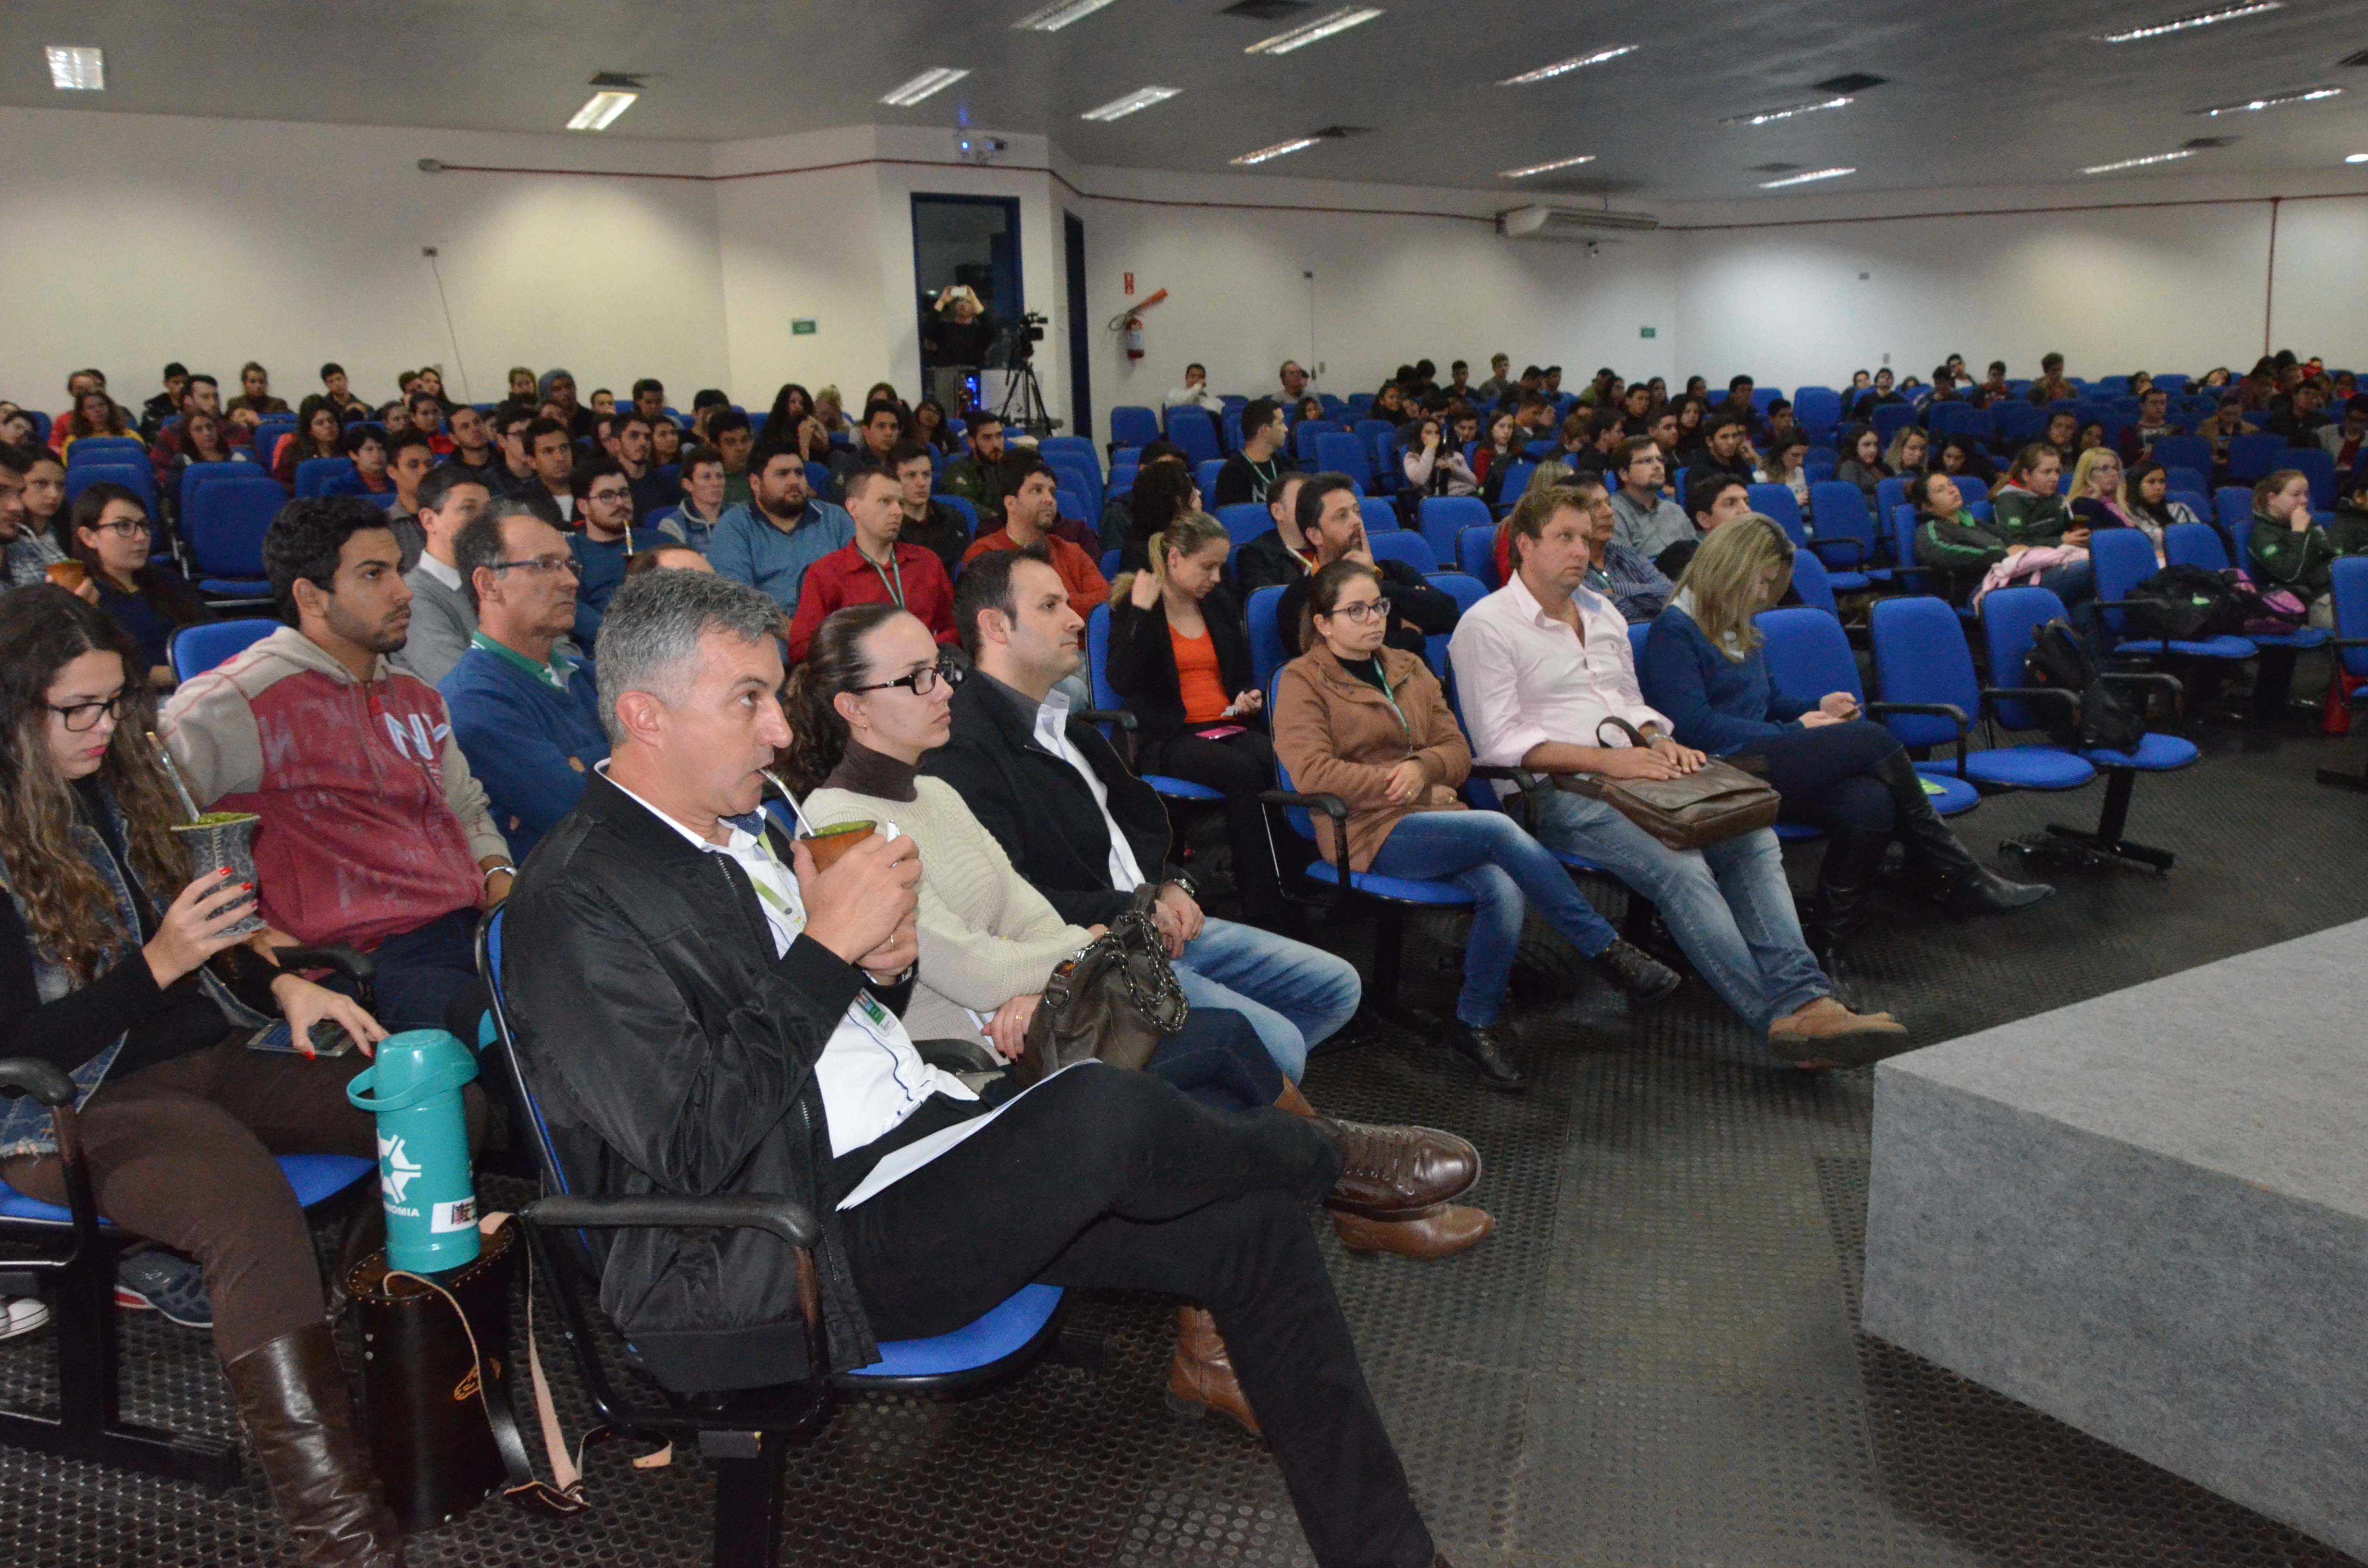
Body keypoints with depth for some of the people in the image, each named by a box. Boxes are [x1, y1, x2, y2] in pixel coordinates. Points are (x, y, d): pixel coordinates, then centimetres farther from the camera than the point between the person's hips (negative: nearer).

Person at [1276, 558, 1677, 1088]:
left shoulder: (1408, 668, 23)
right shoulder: (1302, 681, 4)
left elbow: (1458, 750, 19)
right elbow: (1312, 771, -10)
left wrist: (1423, 767, -5)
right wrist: (1399, 784, -10)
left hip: (1434, 815, 6)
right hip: (1370, 833, -6)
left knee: (1503, 891, -28)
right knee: (1500, 830, -29)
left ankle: (1477, 1025, -11)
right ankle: (1607, 950, -18)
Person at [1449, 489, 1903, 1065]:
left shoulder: (1603, 614, 23)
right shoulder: (1486, 625, -2)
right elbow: (1498, 743, -10)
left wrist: (1659, 742, 4)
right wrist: (1603, 759, -19)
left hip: (1630, 774, 7)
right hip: (1558, 793, -7)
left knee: (1754, 839, -18)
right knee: (1680, 866, -30)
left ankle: (1803, 999, -27)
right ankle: (1780, 1016, -29)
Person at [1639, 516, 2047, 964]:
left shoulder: (1739, 630, 22)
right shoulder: (1674, 632, -7)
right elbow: (1694, 727, -16)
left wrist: (1818, 706, 12)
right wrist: (1793, 732, -10)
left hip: (1760, 764, 9)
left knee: (1870, 803, -24)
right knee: (1873, 741, -19)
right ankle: (1954, 875, -4)